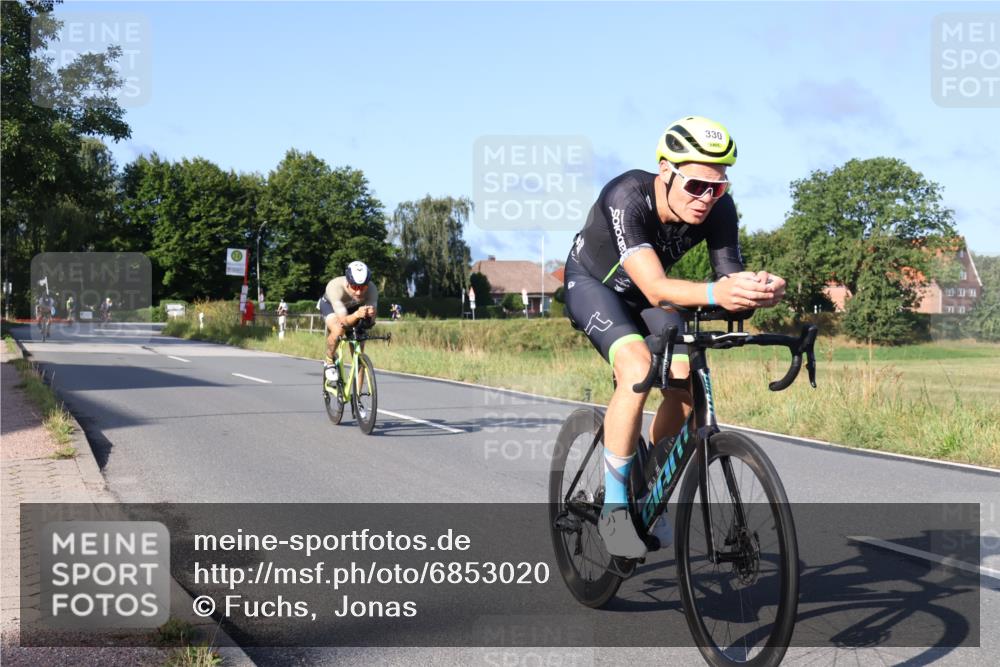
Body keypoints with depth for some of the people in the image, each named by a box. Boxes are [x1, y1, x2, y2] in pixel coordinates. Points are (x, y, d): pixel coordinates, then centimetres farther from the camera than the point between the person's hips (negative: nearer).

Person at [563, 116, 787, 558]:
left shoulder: (719, 208, -23)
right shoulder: (627, 196, -37)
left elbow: (731, 277, -26)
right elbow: (655, 288, -46)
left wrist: (759, 290, -50)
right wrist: (714, 294, -64)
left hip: (646, 293, 5)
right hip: (593, 284, -4)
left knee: (685, 382, -17)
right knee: (637, 367, -31)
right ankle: (614, 506, -17)